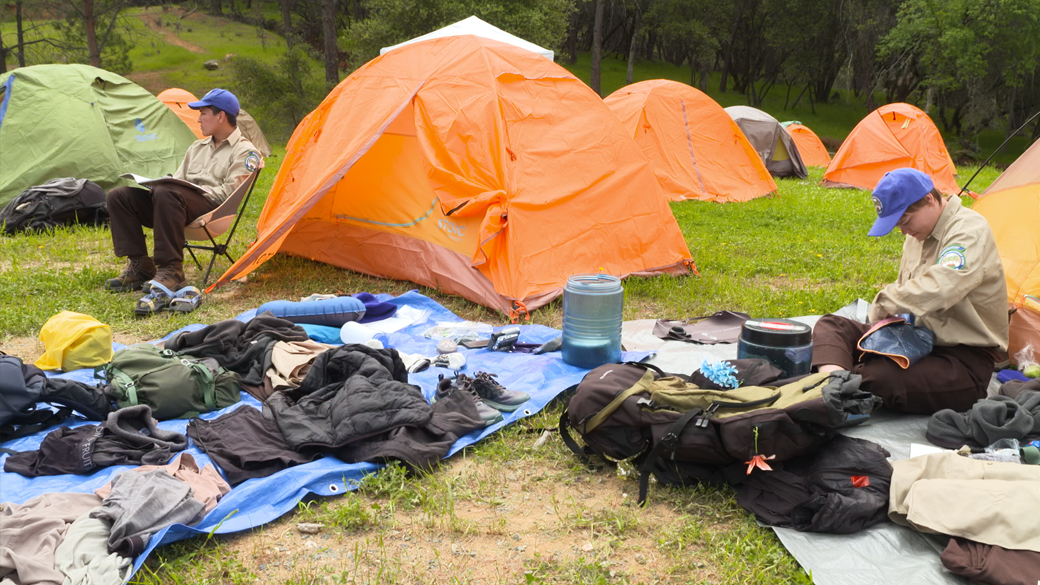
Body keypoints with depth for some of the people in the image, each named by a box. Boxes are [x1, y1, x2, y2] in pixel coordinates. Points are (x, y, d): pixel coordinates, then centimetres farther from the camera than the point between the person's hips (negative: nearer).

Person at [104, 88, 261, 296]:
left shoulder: (245, 151, 3)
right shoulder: (198, 146, 29)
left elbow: (229, 192, -9)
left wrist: (198, 190, -15)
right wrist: (156, 184, 4)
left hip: (210, 207, -8)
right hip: (180, 201, 8)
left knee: (167, 193, -39)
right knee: (118, 196, -8)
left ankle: (171, 271, -35)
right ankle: (140, 266, -11)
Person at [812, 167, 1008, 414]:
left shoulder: (970, 230, -17)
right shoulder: (918, 234, 10)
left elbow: (939, 287, -36)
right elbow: (905, 289, 19)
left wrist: (885, 304, -23)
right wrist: (885, 318, -4)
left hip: (965, 361, -9)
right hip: (920, 339, 9)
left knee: (878, 379, -39)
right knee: (830, 326, -4)